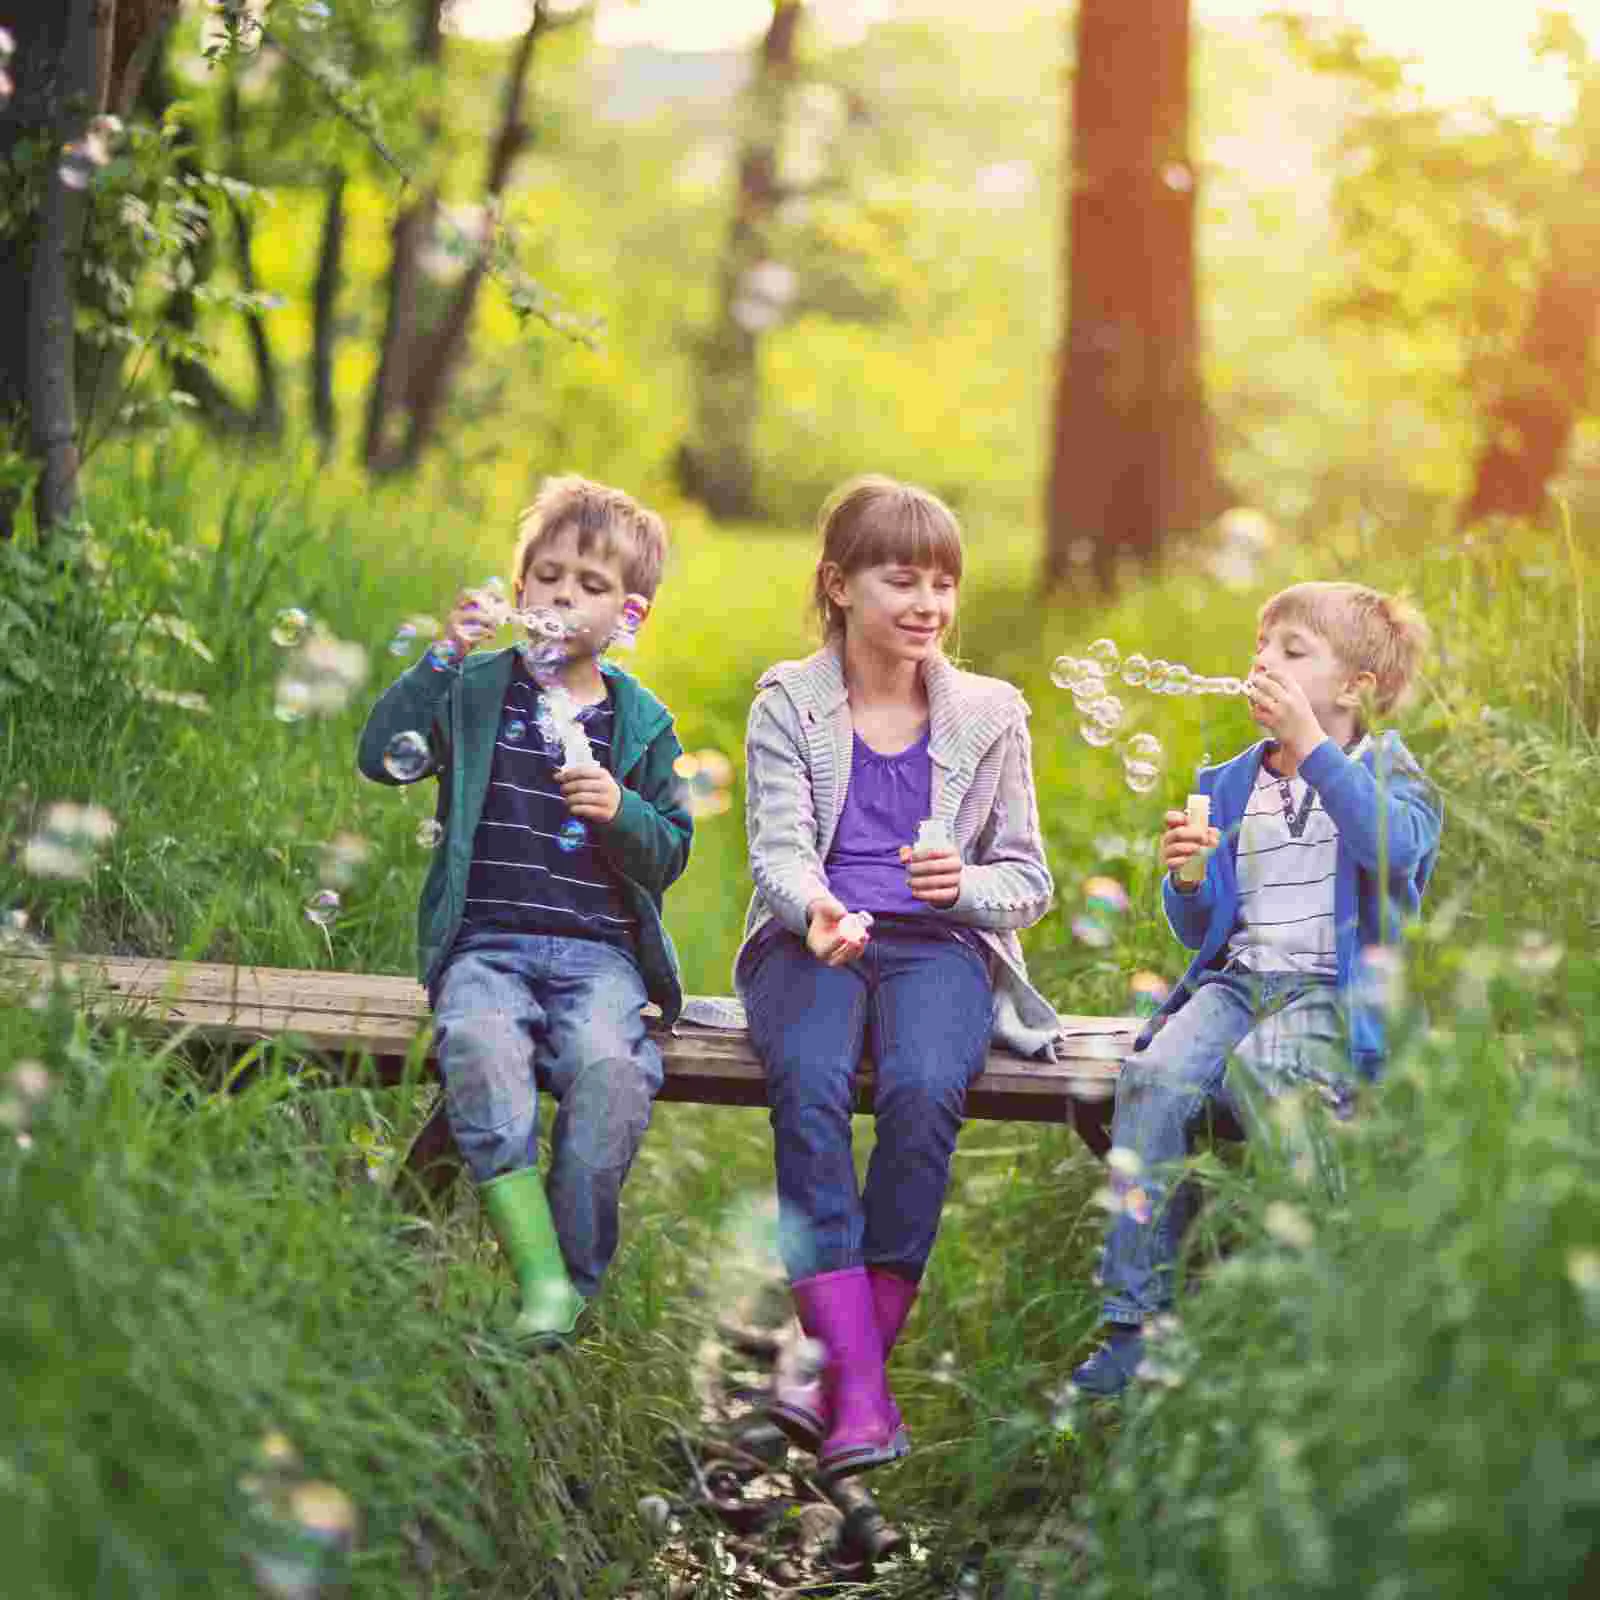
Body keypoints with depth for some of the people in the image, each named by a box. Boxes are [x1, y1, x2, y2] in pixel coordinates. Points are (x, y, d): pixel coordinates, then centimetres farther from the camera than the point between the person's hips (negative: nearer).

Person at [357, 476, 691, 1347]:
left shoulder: (642, 723, 13)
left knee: (611, 1067, -32)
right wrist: (442, 657, -13)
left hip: (600, 952, 0)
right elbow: (381, 754, -4)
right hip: (486, 944, 0)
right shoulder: (475, 690, 11)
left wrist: (621, 811, -9)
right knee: (479, 1045, -35)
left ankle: (575, 1279, -19)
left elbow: (669, 854, 11)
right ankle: (537, 1272, -34)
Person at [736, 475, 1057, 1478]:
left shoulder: (990, 712, 13)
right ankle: (861, 1386, -37)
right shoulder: (788, 702, 9)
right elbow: (779, 843, -3)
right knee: (810, 1082, -34)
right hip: (809, 939, -1)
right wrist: (815, 908, -27)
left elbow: (1029, 878, 13)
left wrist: (966, 885, -11)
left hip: (940, 943, 1)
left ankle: (848, 1363, -25)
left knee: (925, 1087, -33)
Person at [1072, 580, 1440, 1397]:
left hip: (1338, 992, -4)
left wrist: (1309, 744, -18)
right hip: (1237, 979, 4)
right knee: (1157, 1074, -25)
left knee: (1257, 1065, -35)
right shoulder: (1230, 787, 20)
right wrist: (1185, 877, -1)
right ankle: (1135, 1318, -25)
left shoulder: (1389, 774, 6)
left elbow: (1394, 846, -20)